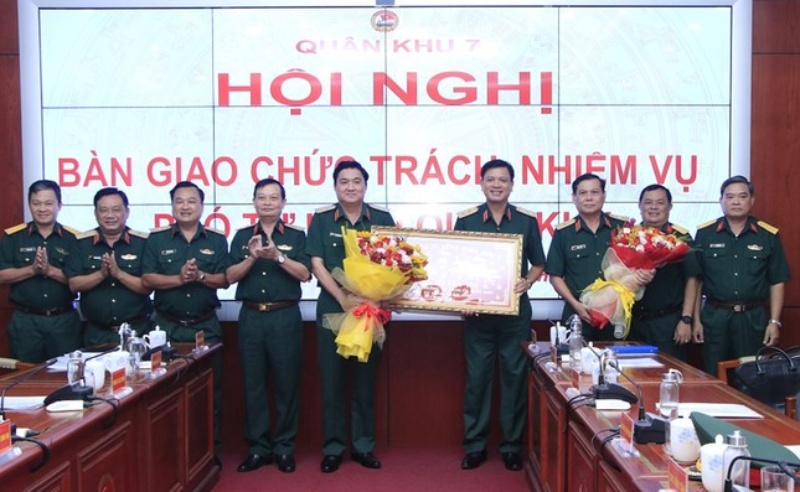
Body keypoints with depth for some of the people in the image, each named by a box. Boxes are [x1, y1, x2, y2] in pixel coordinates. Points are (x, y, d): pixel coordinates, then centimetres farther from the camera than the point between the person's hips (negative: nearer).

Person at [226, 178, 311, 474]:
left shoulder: (296, 235, 4)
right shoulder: (242, 236, 10)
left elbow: (305, 274, -8)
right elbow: (230, 277, 2)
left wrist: (277, 256, -20)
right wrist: (252, 257, -14)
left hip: (285, 317, -2)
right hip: (250, 317, 2)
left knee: (287, 383, 2)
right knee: (253, 383, 6)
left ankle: (284, 447, 13)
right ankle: (258, 447, 16)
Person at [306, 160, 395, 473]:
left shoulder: (382, 219, 4)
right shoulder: (321, 220, 2)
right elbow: (317, 265, -3)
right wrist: (344, 298, -15)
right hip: (332, 307, -1)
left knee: (365, 378, 7)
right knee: (332, 379, 3)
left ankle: (363, 445, 17)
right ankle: (333, 447, 12)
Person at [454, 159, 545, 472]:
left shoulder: (527, 221, 3)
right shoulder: (465, 220, 1)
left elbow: (539, 264, 10)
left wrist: (528, 281, -10)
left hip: (515, 312, 1)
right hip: (477, 312, 0)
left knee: (515, 377, 6)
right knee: (477, 378, 5)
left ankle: (512, 446, 18)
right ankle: (475, 446, 16)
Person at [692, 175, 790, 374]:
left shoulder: (768, 235, 1)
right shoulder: (704, 234, -1)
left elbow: (777, 282, 3)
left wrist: (774, 322, -2)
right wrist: (696, 319, 0)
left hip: (754, 318, 0)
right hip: (715, 316, 0)